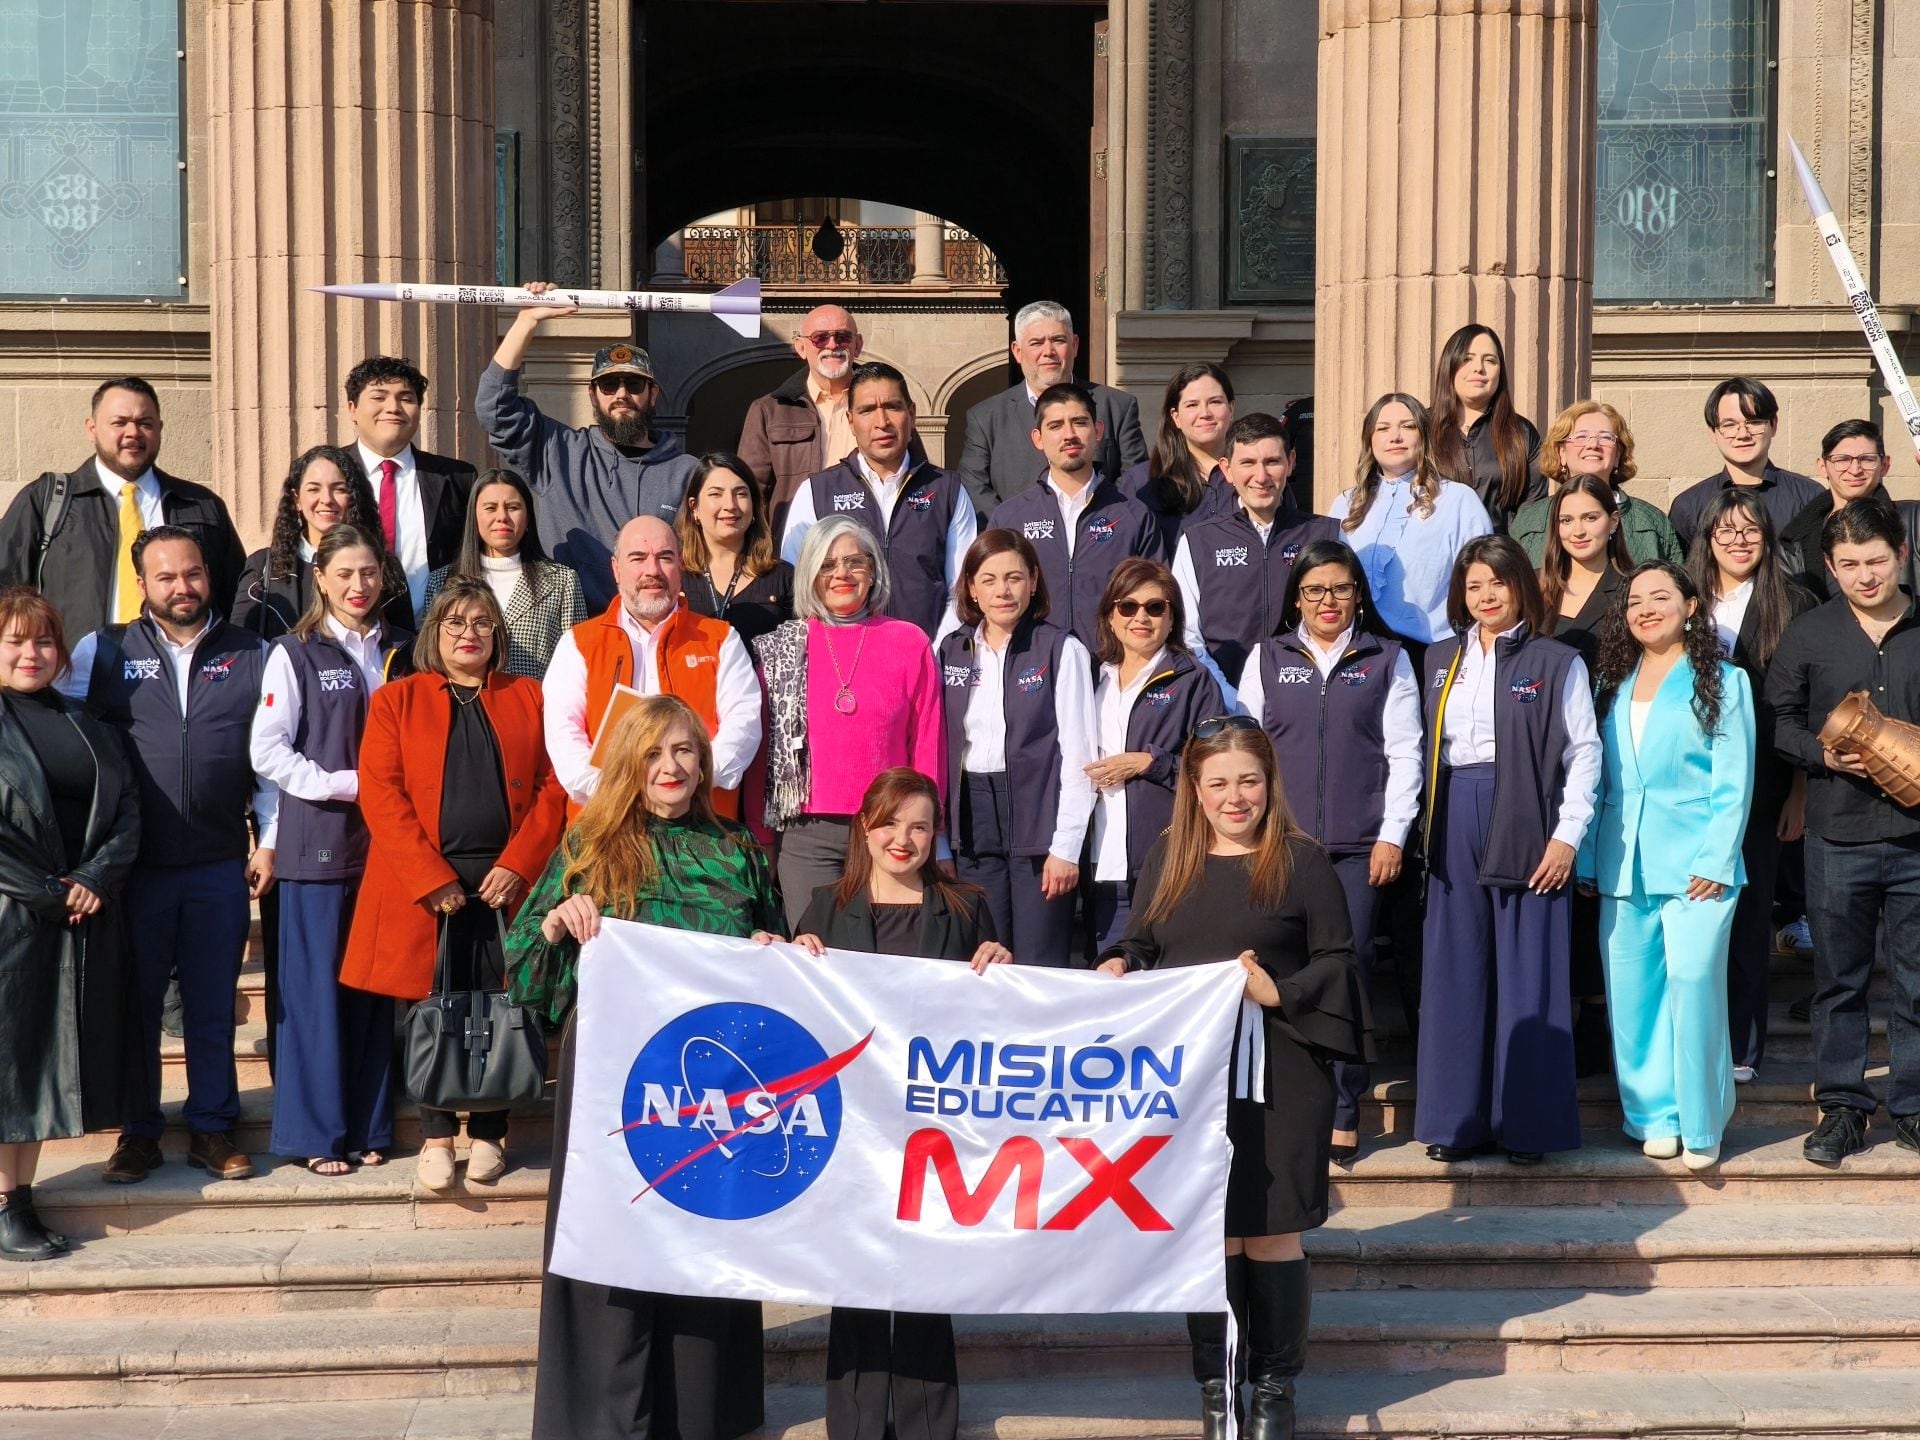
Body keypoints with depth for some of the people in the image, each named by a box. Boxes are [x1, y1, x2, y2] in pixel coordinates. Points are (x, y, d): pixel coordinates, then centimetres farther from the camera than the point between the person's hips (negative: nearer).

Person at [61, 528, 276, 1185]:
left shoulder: (251, 655, 4)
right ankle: (138, 1132, 19)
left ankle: (212, 1128, 19)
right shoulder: (102, 651, 2)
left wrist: (268, 840, 2)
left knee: (212, 1004, 8)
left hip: (221, 865, 0)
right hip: (134, 864, 0)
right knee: (134, 1001, 8)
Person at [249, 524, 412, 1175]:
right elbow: (267, 751, -8)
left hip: (386, 843, 4)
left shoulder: (400, 653, 12)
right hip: (317, 843, -3)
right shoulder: (294, 654, -1)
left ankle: (370, 1127, 15)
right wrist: (348, 784, -13)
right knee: (316, 988, -1)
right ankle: (317, 1131, 8)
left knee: (376, 986, 7)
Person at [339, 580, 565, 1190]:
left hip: (507, 881, 1)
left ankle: (488, 1132, 15)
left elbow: (554, 787, 3)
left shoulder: (530, 698, 11)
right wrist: (431, 878, -11)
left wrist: (519, 865, -9)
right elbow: (380, 793, -2)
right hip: (425, 885, -1)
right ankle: (436, 1136, 13)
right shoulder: (397, 699, 7)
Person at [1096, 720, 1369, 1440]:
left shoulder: (1301, 860, -2)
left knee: (1271, 1233, 3)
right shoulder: (1168, 858, 9)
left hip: (1276, 1081, -3)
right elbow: (1141, 943, 15)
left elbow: (1337, 960, -2)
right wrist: (1120, 964, -6)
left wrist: (1281, 993, -17)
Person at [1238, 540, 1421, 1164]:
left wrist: (1392, 835, -3)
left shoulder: (1387, 659, 9)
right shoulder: (1267, 658, 12)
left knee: (1348, 971, -4)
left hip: (1358, 845, -1)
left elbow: (1404, 751, 5)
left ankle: (1344, 1113, 2)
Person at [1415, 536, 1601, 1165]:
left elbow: (1584, 752, -2)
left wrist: (1567, 835, -10)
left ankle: (1528, 1122, 6)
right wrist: (1429, 829, 5)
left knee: (1527, 973, -1)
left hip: (1526, 826, -4)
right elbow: (1428, 749, 13)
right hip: (1456, 827, 4)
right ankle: (1457, 1118, 12)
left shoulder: (1557, 662, 1)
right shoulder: (1441, 660, 14)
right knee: (1456, 971, 5)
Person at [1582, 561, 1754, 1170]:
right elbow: (1596, 779, 12)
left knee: (1693, 983, -11)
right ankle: (1654, 1115, 14)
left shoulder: (1722, 682, 2)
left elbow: (1733, 782, -3)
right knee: (1632, 993, 4)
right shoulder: (1612, 685, 14)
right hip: (1621, 866, 4)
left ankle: (1701, 1123, 1)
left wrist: (1715, 862, -12)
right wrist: (1587, 859, 5)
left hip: (1695, 864, -4)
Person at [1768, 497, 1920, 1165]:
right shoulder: (1809, 634, 3)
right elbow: (1780, 718, 7)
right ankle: (1841, 1106, 18)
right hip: (1839, 834, 0)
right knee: (1839, 979, 8)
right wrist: (1822, 754, -11)